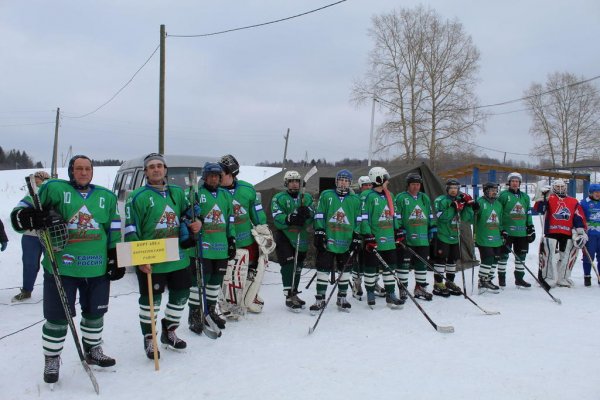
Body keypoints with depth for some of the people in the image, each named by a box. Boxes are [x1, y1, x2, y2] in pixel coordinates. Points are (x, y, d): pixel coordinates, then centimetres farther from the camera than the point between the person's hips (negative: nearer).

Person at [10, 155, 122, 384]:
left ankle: (93, 351, 36)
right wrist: (33, 218, -27)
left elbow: (115, 230, 15)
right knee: (57, 316, 1)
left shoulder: (106, 197, 11)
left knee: (95, 312, 15)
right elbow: (19, 215, -4)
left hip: (97, 268, 4)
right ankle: (51, 360, 22)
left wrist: (116, 258, 9)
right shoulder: (55, 189, -1)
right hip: (61, 267, -4)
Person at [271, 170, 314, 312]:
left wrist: (306, 214, -25)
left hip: (301, 238, 5)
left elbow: (312, 219, -3)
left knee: (297, 267, 13)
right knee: (288, 265, -14)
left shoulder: (307, 198, 7)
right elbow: (277, 219, -16)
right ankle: (289, 296, -6)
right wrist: (290, 219, -33)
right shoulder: (279, 198, -4)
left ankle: (294, 294, 28)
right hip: (284, 237, -4)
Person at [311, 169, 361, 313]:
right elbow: (319, 216, 1)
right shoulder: (326, 195, 3)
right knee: (323, 270, 0)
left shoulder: (355, 200, 7)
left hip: (346, 243, 2)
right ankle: (320, 299, 11)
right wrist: (319, 234, -5)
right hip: (327, 241, -2)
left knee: (345, 271, 9)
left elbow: (358, 221, 9)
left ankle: (342, 299, 24)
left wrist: (356, 238, 2)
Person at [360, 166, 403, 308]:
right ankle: (370, 294, 18)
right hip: (374, 240, -7)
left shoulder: (389, 195, 12)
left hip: (389, 239, 7)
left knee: (390, 267, 10)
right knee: (371, 267, 5)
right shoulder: (369, 196, -11)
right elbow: (364, 218, -14)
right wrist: (368, 237, -17)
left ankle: (390, 295, 18)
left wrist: (398, 232, 20)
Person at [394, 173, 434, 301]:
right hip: (406, 239, -5)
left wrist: (433, 231, 13)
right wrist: (400, 232, -12)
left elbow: (430, 216, 18)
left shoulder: (425, 198, 14)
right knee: (404, 263, -1)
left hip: (422, 239, 5)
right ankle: (403, 288, 10)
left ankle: (420, 288, 23)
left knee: (422, 264, 11)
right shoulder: (401, 198, -3)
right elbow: (397, 217, -6)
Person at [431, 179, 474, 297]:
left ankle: (450, 282, 26)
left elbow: (466, 218, 4)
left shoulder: (460, 201, 11)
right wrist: (453, 207, -27)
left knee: (452, 260, 14)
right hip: (442, 236, -7)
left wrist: (468, 206, -8)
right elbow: (442, 217, -21)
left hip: (455, 236, 7)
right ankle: (438, 285, 1)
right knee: (441, 259, -5)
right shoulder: (441, 200, -8)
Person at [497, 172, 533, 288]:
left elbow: (528, 215, 18)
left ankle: (519, 279, 21)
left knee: (521, 256, 10)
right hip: (507, 232, -5)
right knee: (504, 255, 0)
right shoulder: (503, 195, -2)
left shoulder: (525, 197, 15)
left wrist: (531, 230, 13)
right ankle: (501, 279, 9)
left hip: (522, 232, 5)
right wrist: (501, 229, -11)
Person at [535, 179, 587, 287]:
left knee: (566, 258, 10)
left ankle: (563, 279, 22)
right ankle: (548, 279, 3)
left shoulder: (574, 202, 15)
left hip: (568, 235, 4)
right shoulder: (548, 199, 6)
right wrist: (543, 198, -24)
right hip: (551, 233, -3)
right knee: (550, 257, -5)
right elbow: (539, 209, -10)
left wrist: (581, 232, 5)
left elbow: (579, 218, 12)